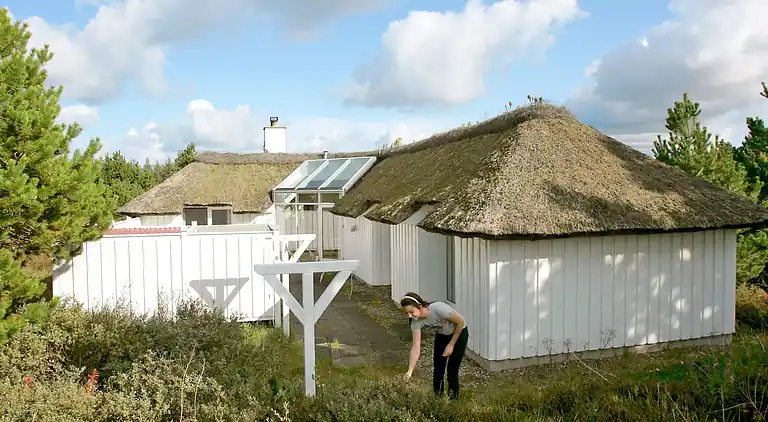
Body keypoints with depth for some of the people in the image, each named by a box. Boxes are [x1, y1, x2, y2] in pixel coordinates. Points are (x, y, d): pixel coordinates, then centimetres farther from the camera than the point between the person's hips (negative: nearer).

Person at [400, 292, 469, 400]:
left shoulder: (438, 309, -39)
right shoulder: (416, 322, -23)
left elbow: (461, 322, -24)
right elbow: (416, 346, -25)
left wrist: (451, 344, -16)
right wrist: (410, 371, -34)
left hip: (459, 333, -4)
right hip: (441, 336, 4)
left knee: (452, 370, -6)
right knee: (438, 370, 2)